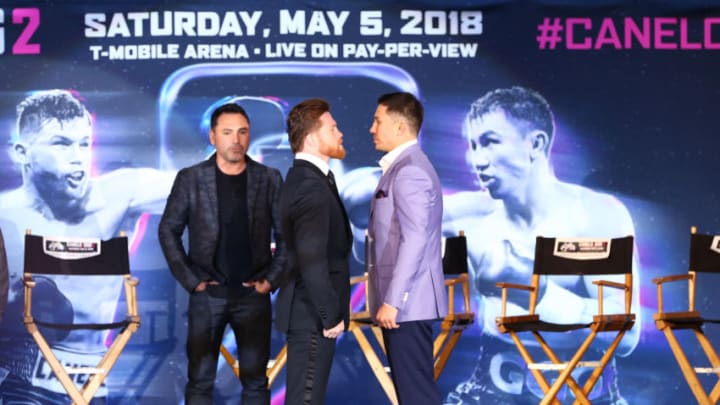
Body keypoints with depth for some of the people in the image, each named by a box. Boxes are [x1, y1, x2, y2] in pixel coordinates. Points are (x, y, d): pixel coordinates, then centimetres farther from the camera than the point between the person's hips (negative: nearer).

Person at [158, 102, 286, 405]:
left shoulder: (269, 179, 1)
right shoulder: (190, 178, -2)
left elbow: (286, 235, 6)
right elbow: (168, 231, 3)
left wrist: (272, 279, -2)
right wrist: (190, 280, -3)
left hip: (254, 295, 1)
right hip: (207, 294, -1)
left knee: (255, 380, 5)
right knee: (200, 380, 2)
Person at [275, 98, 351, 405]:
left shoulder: (303, 178, 12)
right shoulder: (312, 188, -20)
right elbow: (313, 262, -24)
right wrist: (331, 315, -17)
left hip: (308, 311, 10)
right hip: (312, 315, -10)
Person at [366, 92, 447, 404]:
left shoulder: (409, 171, -16)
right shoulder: (402, 167, 17)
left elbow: (415, 240, -23)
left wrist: (392, 300, -22)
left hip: (406, 302, -10)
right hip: (404, 300, 10)